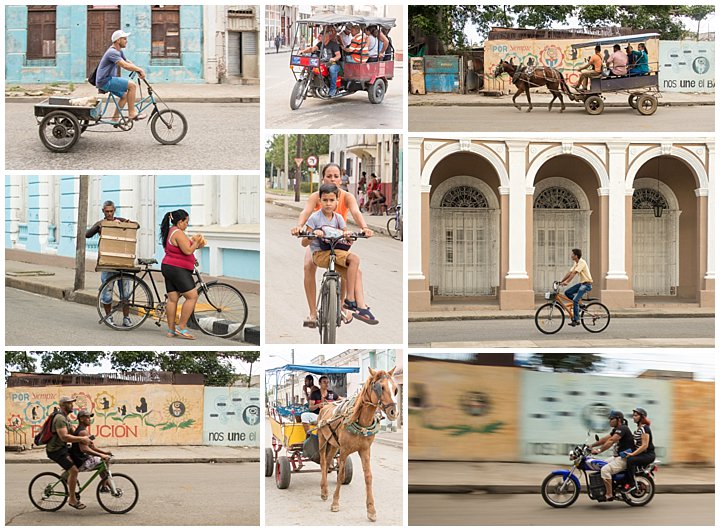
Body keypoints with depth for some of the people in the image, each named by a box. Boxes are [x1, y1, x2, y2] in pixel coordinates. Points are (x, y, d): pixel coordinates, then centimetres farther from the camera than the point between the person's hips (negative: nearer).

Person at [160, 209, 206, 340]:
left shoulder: (170, 231, 16)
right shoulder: (178, 233, -16)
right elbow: (188, 251, -20)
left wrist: (193, 241, 12)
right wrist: (196, 241, -5)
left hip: (168, 268, 11)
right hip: (177, 269, -11)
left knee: (172, 299, 9)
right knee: (192, 296, -9)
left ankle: (171, 330, 9)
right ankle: (181, 327, -10)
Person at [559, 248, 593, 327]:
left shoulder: (581, 262, -17)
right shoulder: (576, 263, 13)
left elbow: (574, 273, -25)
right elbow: (570, 273, 12)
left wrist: (566, 282, -31)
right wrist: (561, 281, 6)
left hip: (587, 284, -10)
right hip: (581, 283, 10)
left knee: (575, 300, -20)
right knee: (567, 292, 0)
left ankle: (576, 320, -16)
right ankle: (579, 305, 9)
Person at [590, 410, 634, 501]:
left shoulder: (622, 428, -15)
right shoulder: (616, 429, 18)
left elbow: (611, 441, -26)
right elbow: (605, 439, 15)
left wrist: (599, 450, -33)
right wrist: (591, 445, 7)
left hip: (624, 459, -11)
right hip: (617, 457, 11)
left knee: (605, 470, -27)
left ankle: (609, 495, -24)